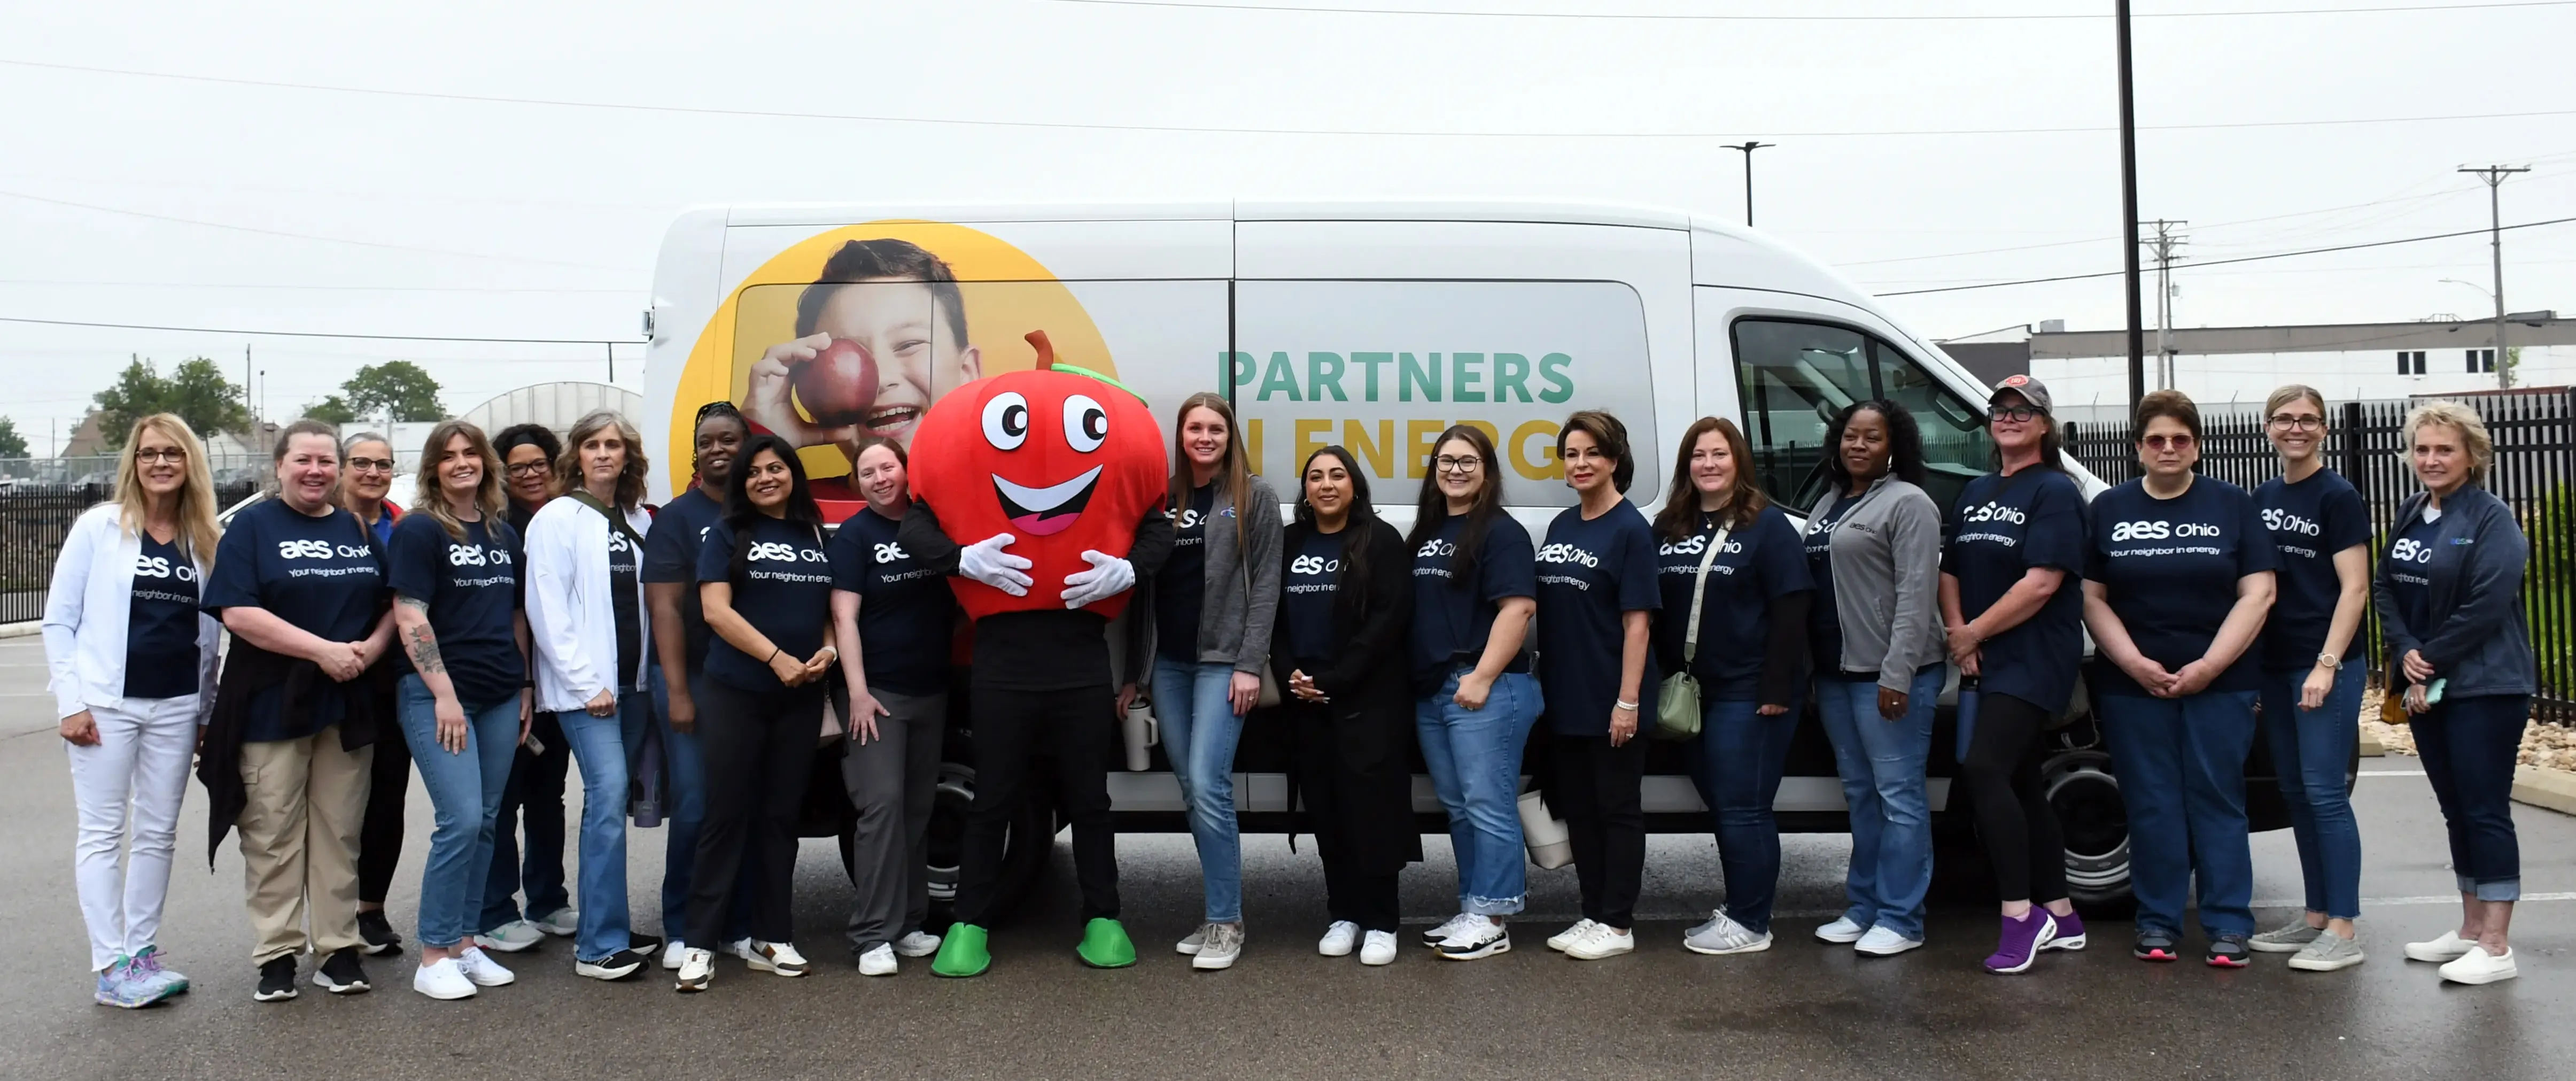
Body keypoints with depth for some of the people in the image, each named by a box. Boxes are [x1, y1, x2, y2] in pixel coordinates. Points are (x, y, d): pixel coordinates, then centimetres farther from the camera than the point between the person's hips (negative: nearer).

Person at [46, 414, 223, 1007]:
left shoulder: (204, 540, 7)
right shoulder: (98, 526, -2)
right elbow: (59, 619, -3)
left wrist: (209, 711, 9)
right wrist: (71, 700, -9)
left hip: (176, 707, 4)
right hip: (107, 703, -4)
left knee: (158, 833, 8)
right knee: (103, 834, 1)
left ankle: (142, 952, 17)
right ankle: (110, 967, 3)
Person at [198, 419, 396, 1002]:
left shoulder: (358, 530, 13)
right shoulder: (252, 526, -1)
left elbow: (395, 603, 14)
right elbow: (238, 612, -12)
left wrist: (371, 647, -7)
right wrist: (323, 650, -18)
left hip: (348, 706, 4)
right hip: (271, 706, -3)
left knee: (339, 834, 7)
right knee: (273, 835, 2)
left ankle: (338, 949, 13)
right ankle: (277, 954, 11)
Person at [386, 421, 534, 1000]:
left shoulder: (504, 534, 13)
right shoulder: (418, 530, -5)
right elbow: (410, 617, -11)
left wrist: (525, 686, 14)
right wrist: (443, 693, -16)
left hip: (500, 697, 6)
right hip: (437, 696, -6)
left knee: (484, 822, 8)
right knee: (462, 819, -13)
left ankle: (464, 942, 18)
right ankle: (433, 956, -3)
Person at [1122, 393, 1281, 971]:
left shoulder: (1254, 495, 1)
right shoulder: (1161, 496, 13)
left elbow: (1265, 584, -4)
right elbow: (1145, 587, 14)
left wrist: (1250, 664, -12)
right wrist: (1134, 671, 12)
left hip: (1222, 659, -5)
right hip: (1166, 662, 5)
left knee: (1208, 785, -13)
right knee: (1190, 789, 6)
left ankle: (1226, 922, -5)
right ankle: (1221, 912, 16)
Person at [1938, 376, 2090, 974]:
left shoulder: (2055, 492, -8)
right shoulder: (1976, 493, 16)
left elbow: (2041, 584, -18)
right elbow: (1951, 570, 14)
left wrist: (1973, 633, -13)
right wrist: (1958, 633, -3)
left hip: (2034, 661, -8)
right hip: (1986, 660, 8)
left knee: (1983, 771, -21)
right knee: (2021, 784, 11)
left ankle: (2019, 917, -16)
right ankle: (2061, 916, 21)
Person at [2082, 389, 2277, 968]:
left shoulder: (2234, 505, 6)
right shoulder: (2109, 509, 8)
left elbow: (2257, 593, -1)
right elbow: (2093, 599, 4)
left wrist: (2209, 666, -11)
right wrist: (2136, 664, -9)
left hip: (2219, 680, -1)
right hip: (2132, 683, 1)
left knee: (2217, 799, 1)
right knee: (2151, 805, 4)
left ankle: (2229, 926, 6)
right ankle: (2158, 923, 11)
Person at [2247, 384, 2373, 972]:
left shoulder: (2339, 497, -5)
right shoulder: (2263, 498, 13)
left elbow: (2355, 588, -10)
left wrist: (2327, 664, -18)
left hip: (2326, 665, -7)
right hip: (2275, 665, 7)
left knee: (2324, 794, -8)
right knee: (2295, 793, 10)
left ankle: (2344, 930, -3)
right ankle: (2316, 918, 19)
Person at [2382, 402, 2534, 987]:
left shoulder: (2492, 518, -11)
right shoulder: (2410, 514, 11)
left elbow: (2486, 605, -19)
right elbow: (2385, 587, 9)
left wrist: (2432, 663, -15)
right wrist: (2407, 653, -7)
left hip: (2484, 689, -7)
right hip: (2425, 686, 7)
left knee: (2486, 812, -4)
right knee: (2456, 809, 14)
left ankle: (2496, 947, 0)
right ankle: (2471, 928, 24)